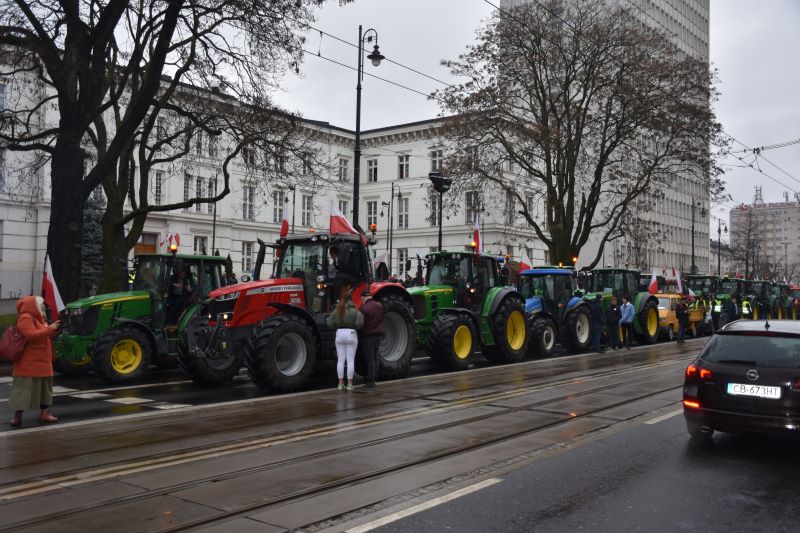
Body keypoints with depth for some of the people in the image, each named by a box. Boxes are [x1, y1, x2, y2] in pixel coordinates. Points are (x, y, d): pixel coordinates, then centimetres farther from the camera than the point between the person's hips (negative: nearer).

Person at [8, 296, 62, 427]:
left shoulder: (39, 319, 19)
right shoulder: (25, 318, -14)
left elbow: (45, 337, 23)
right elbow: (31, 335, -28)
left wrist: (54, 330, 6)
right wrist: (49, 329, -25)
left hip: (42, 363, 10)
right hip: (28, 364, -10)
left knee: (44, 389, 13)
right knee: (24, 390, -5)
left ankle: (45, 413, 20)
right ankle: (17, 416, 1)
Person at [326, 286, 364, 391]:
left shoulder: (337, 310, 5)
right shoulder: (354, 310, -7)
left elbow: (330, 324, 3)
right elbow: (359, 323, -15)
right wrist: (360, 315, 3)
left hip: (339, 334, 3)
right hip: (351, 334, -3)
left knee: (340, 360, 7)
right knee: (350, 360, 0)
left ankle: (340, 384, 6)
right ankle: (349, 384, 0)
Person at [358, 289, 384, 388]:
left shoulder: (364, 309, -19)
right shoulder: (379, 305, 3)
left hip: (367, 336, -6)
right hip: (378, 335, 6)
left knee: (370, 359, -1)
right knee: (375, 357, 15)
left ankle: (370, 380, 1)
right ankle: (374, 378, 20)